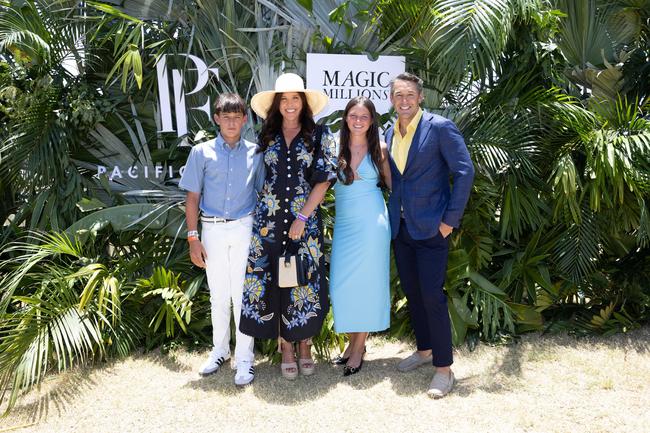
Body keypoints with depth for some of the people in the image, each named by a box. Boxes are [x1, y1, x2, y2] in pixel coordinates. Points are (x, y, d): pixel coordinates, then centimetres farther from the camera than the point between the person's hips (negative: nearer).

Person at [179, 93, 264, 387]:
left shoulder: (254, 153, 4)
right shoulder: (202, 152, 2)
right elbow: (193, 197, 3)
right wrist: (193, 238, -3)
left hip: (244, 229, -1)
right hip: (212, 230, 1)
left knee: (242, 294, 0)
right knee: (218, 294, 12)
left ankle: (244, 357, 11)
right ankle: (220, 350, 29)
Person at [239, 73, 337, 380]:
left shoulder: (319, 135, 0)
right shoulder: (266, 136, 8)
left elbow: (324, 180, -5)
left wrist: (302, 217, -10)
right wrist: (259, 214, 4)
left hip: (306, 220, -2)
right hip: (269, 221, 2)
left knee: (304, 282, 3)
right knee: (275, 282, 4)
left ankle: (305, 345, 20)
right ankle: (286, 347, 17)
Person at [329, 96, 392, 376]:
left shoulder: (379, 150, 1)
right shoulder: (336, 148, 2)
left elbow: (392, 184, 8)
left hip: (371, 222, -2)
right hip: (344, 224, 2)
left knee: (367, 282, 3)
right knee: (341, 284, 3)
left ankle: (359, 346, 16)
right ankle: (353, 341, 21)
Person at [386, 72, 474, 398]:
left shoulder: (440, 127, -10)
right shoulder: (390, 133, 10)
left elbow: (465, 171, -13)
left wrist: (450, 219, -14)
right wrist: (393, 213, 9)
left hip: (430, 227, -6)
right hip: (401, 227, 7)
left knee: (432, 295, -6)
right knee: (411, 292, 15)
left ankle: (444, 367, 5)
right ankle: (424, 349, 32)